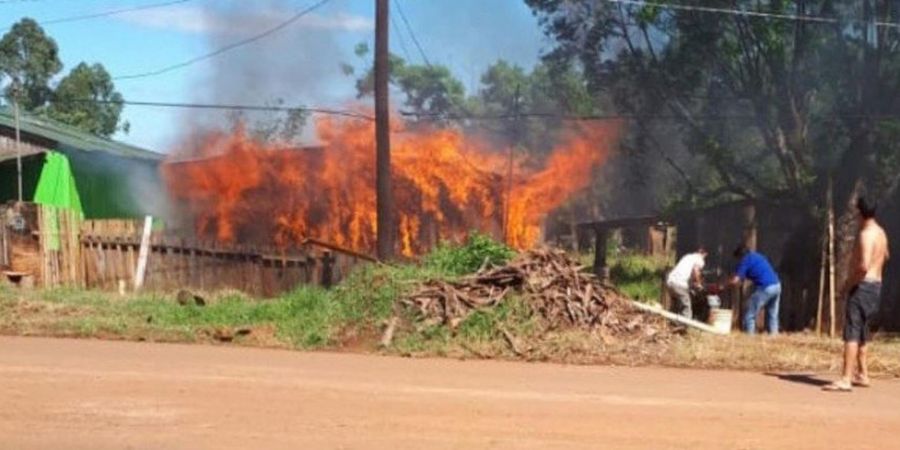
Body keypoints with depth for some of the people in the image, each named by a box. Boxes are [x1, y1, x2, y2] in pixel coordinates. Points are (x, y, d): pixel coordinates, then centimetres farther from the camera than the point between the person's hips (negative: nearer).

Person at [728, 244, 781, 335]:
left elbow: (735, 281, -8)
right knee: (772, 315, 16)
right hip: (777, 285, 8)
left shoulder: (745, 260, 0)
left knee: (749, 315, 1)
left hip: (765, 288, -8)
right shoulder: (757, 256, 23)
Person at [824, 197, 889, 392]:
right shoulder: (880, 232, 14)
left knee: (851, 333, -14)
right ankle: (862, 375, 25)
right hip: (876, 286, 10)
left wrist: (853, 279, -14)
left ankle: (846, 380, -20)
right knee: (861, 334, 19)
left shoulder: (866, 234, -17)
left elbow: (863, 266, -29)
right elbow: (885, 256, 35)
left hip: (863, 286, -10)